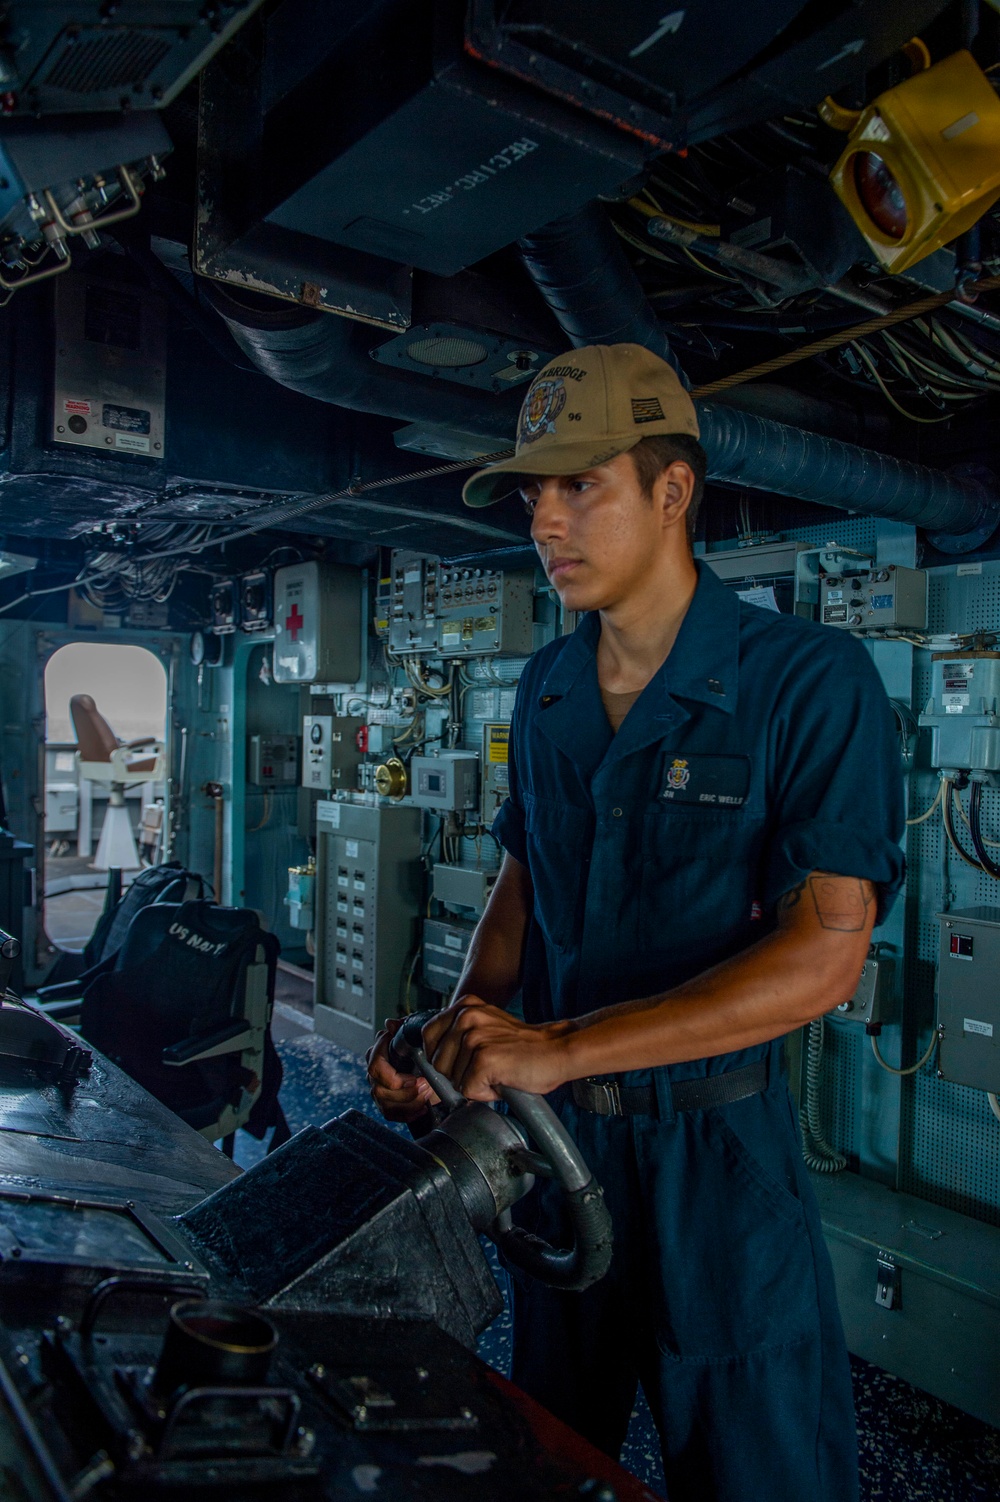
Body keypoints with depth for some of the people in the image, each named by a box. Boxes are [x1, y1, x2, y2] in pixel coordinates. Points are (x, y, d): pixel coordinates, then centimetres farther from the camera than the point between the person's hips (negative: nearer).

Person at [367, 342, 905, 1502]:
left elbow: (824, 955, -22)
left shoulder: (811, 681, -16)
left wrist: (558, 1048, -26)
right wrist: (460, 1031, -7)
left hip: (714, 1136, -5)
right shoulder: (545, 692, 4)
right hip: (550, 1127, 6)